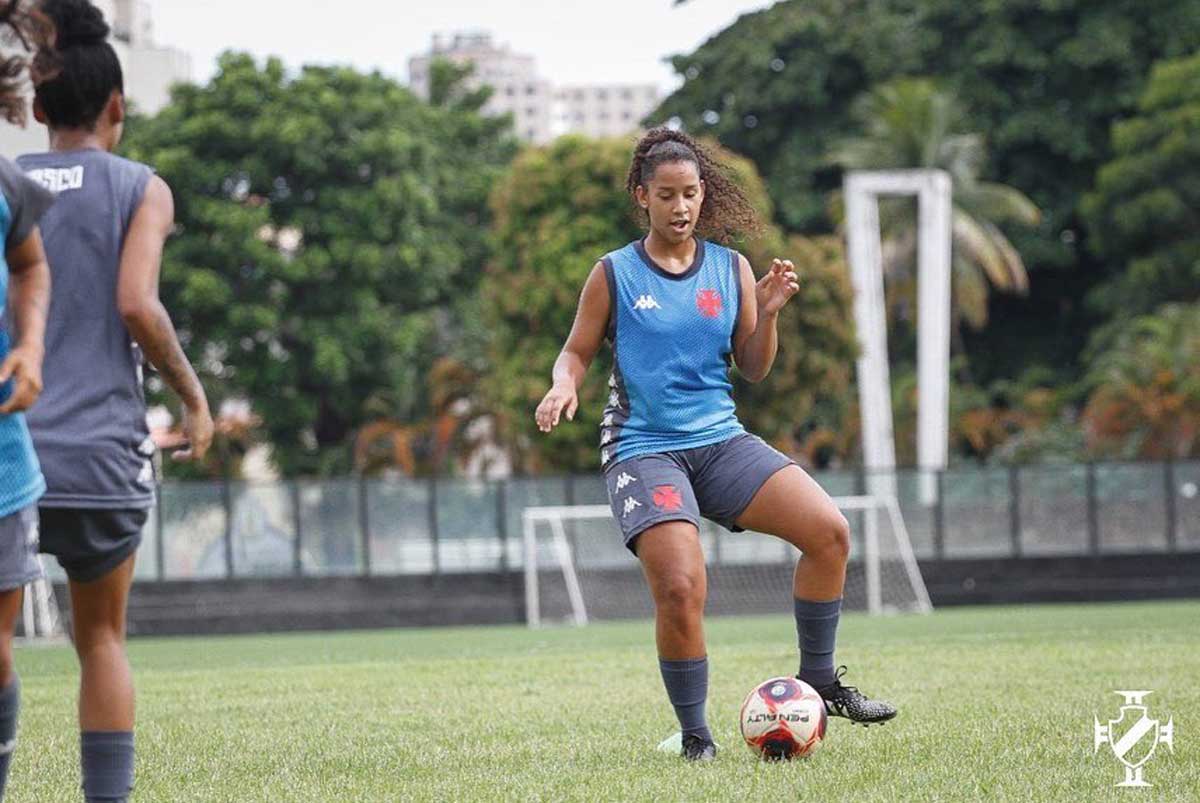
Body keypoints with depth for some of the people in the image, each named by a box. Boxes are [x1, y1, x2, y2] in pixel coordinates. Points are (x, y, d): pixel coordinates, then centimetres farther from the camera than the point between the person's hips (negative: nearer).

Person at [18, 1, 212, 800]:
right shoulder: (141, 190, 2)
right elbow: (136, 305, -11)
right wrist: (194, 394, 1)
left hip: (10, 447, 1)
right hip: (101, 450, -1)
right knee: (102, 640, 15)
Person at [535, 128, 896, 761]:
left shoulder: (730, 269, 9)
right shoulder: (614, 274, 1)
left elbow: (753, 369, 11)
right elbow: (577, 351, 8)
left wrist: (768, 313, -6)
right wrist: (564, 385, -14)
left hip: (720, 441, 4)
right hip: (643, 448, -3)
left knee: (830, 531, -15)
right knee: (679, 589, -23)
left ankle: (818, 681, 2)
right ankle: (693, 733, -3)